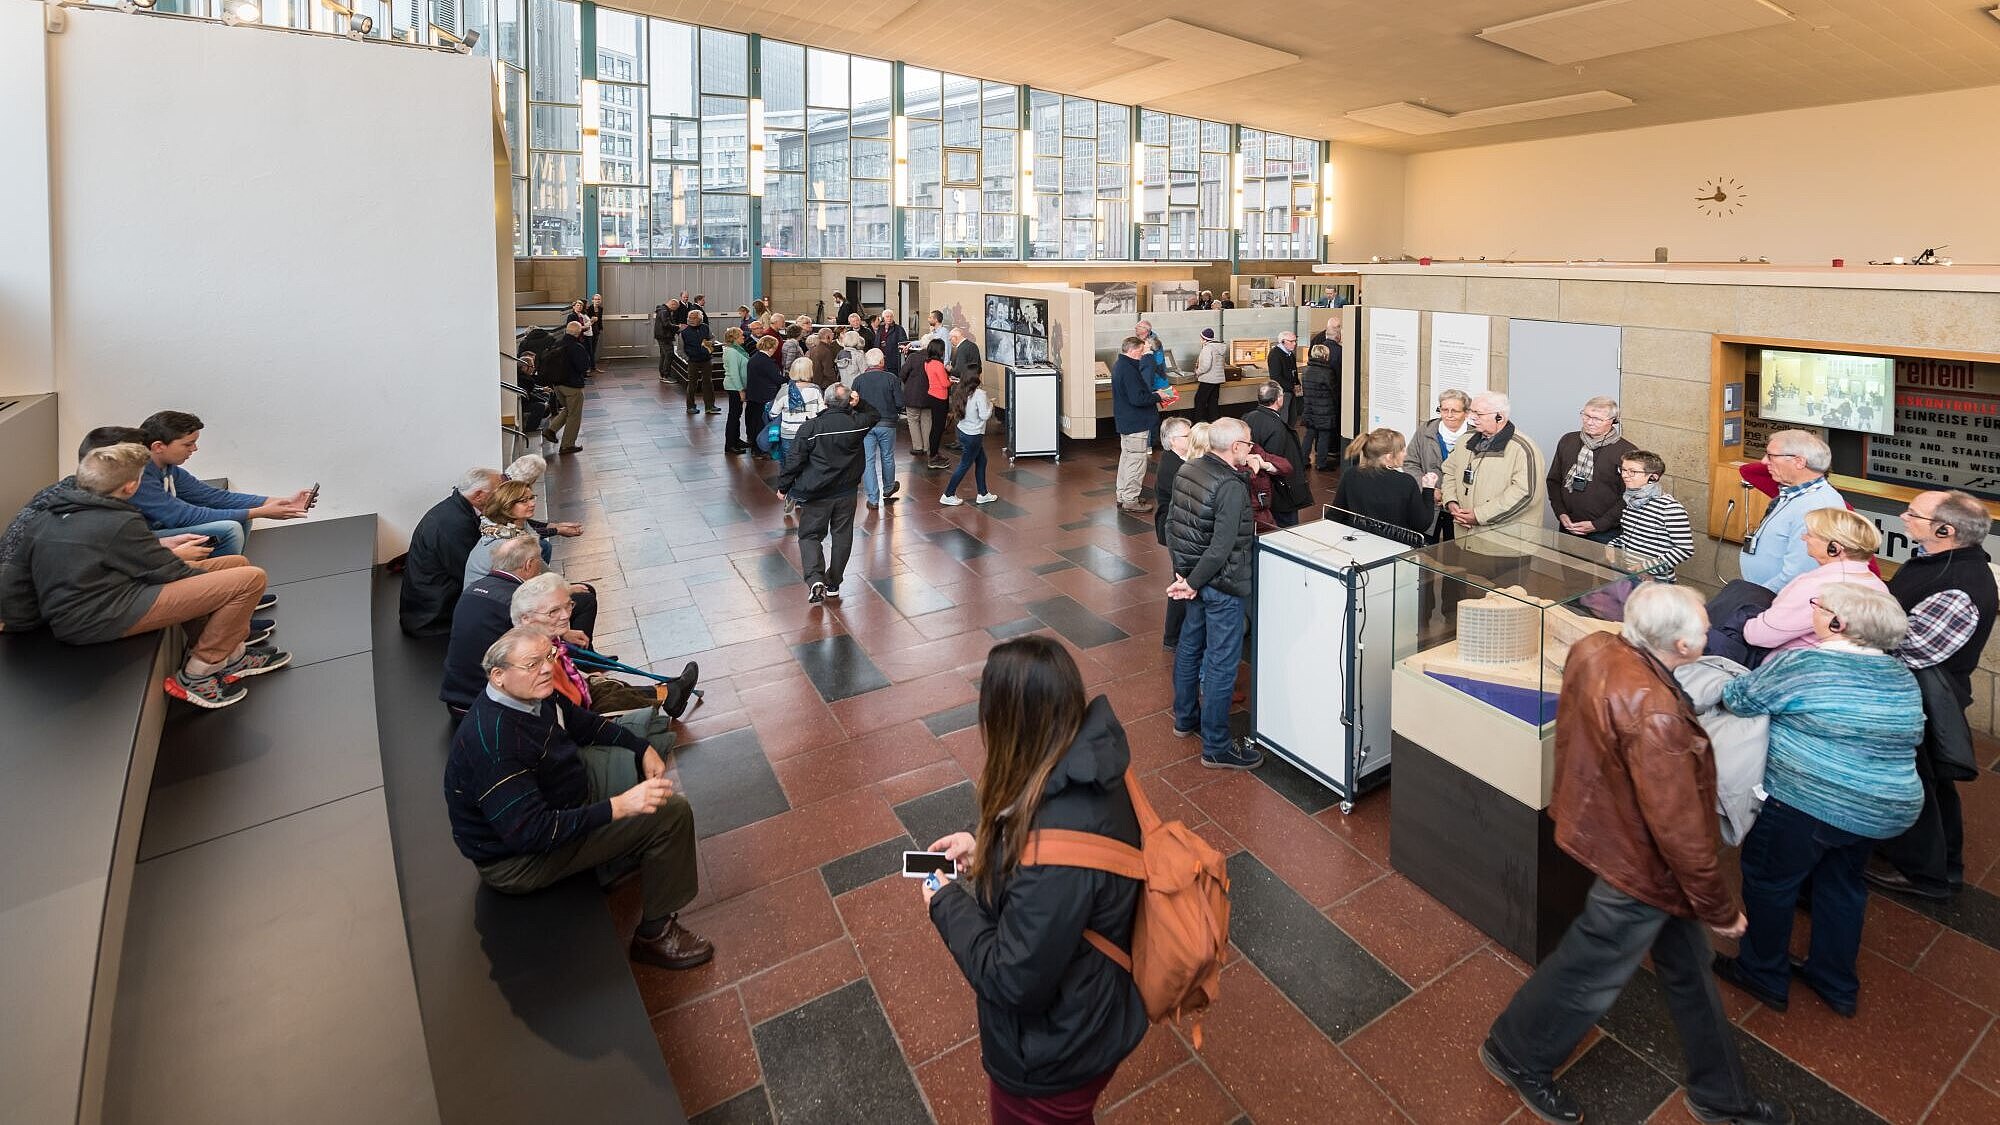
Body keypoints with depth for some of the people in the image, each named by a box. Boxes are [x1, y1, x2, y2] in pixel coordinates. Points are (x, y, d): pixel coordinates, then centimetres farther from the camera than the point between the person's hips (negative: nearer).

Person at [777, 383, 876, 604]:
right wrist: (859, 404, -1)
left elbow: (794, 460, -10)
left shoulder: (810, 427, -14)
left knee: (810, 536, 8)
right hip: (846, 493, 2)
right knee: (842, 537, 14)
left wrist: (783, 487, 2)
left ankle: (815, 579, -12)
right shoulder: (857, 424, -7)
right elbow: (875, 415, 16)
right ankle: (833, 584, 21)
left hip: (816, 494, -2)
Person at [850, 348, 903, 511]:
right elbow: (900, 403, -6)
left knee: (868, 461, 4)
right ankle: (888, 489, 39)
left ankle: (873, 499, 4)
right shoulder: (891, 378, -8)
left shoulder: (859, 380, -4)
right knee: (887, 457, 18)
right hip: (887, 424, 0)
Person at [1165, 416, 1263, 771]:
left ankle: (1185, 718, 40)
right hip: (1221, 584, -9)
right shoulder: (1231, 487, -23)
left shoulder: (1186, 470, 1)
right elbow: (1221, 548, -26)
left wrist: (1182, 573, 8)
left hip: (1193, 575, 9)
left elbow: (1172, 525, 6)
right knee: (1221, 663, 1)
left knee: (1189, 646, 22)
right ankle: (1215, 748, 10)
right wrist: (1193, 583, -15)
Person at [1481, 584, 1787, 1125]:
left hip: (1607, 824, 9)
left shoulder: (1594, 649, -12)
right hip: (1640, 863, -9)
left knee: (1688, 965, 26)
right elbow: (1678, 827, -27)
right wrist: (1719, 907, -12)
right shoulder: (1653, 713, -36)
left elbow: (1573, 734, 7)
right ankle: (1515, 1056, 38)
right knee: (1589, 972, 14)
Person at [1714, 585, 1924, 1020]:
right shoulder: (1902, 677, 6)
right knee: (1842, 884, 24)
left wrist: (1724, 686, 10)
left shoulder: (1802, 665, -18)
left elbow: (1738, 698, -11)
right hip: (1886, 810, 7)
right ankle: (1837, 984, 37)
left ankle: (1765, 976, 26)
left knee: (1770, 881, 12)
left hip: (1806, 802, -7)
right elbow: (1913, 736, 18)